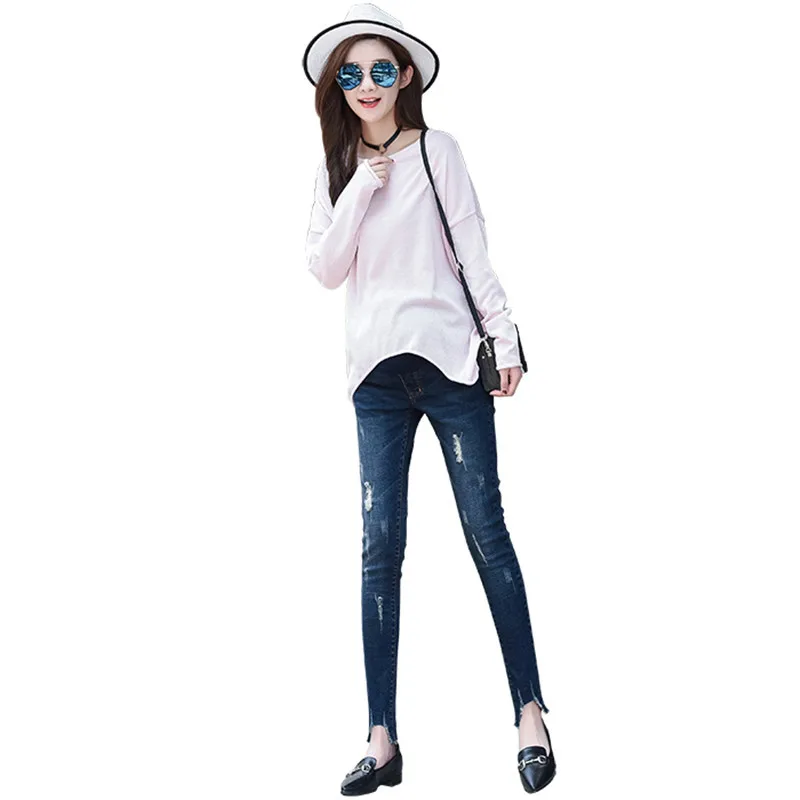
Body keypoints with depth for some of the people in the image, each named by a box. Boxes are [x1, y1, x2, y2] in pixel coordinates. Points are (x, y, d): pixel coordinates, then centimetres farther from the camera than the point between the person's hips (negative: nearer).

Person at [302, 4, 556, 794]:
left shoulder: (436, 150, 4)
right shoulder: (338, 169, 13)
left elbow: (474, 252, 1)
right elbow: (325, 269, 3)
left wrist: (506, 339, -5)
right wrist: (360, 193, -6)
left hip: (448, 359, -3)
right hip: (376, 374, 3)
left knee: (487, 534, -2)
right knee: (379, 547, -1)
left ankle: (531, 714, 7)